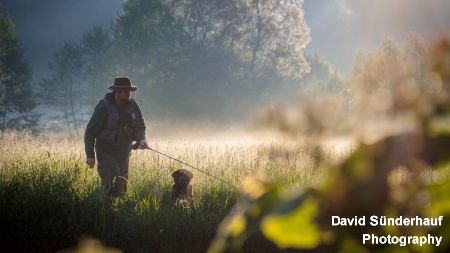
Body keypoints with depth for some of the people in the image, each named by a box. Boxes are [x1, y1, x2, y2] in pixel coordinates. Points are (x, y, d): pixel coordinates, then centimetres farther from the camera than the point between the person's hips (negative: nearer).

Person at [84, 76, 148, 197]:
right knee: (112, 187, -15)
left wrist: (141, 139, -10)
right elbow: (90, 131, -11)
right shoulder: (104, 106, -16)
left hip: (124, 152, 6)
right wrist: (90, 155, -15)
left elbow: (140, 126, 12)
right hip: (106, 152, -6)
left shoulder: (132, 104, -1)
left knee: (122, 187, 11)